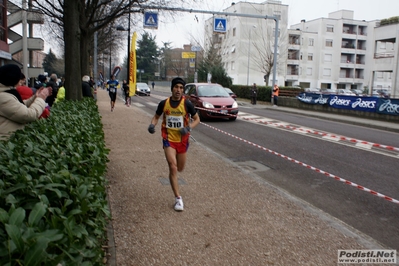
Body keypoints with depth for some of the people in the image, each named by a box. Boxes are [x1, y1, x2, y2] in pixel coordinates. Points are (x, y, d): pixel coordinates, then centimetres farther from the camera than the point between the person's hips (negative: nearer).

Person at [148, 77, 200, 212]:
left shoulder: (186, 103, -10)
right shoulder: (164, 103, -6)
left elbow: (196, 119, -1)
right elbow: (156, 116, 10)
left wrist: (188, 128, -19)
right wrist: (152, 125, -11)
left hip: (182, 140, 1)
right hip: (169, 139, -1)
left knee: (180, 169, 14)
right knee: (173, 167, -13)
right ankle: (178, 198, -2)